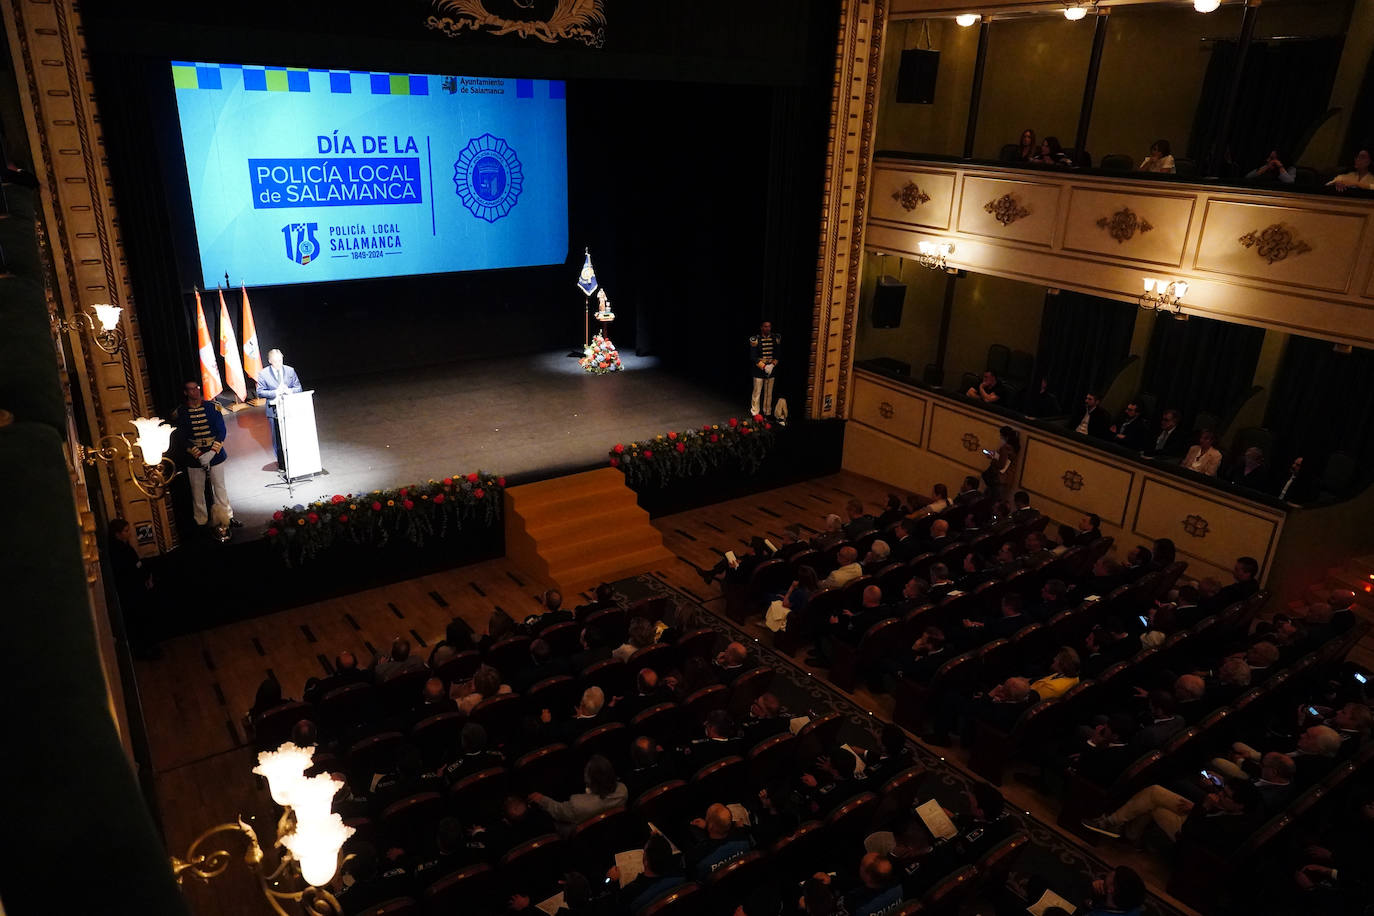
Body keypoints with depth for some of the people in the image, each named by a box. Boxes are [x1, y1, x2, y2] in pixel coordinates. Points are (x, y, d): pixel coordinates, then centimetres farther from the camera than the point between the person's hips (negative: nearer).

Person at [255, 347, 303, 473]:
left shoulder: (290, 371, 4)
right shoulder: (264, 374, -2)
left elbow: (298, 388, 6)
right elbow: (260, 392, -4)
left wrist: (289, 390, -15)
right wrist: (275, 393, -18)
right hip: (274, 411, -1)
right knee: (277, 439, 5)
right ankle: (281, 464, 15)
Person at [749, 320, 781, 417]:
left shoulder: (776, 338, 3)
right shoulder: (755, 340, -8)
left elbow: (778, 354, 7)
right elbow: (753, 357, -8)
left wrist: (772, 365, -9)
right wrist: (764, 366, -15)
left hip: (772, 370, 3)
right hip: (759, 370, -3)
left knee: (768, 393, 9)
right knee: (757, 393, 0)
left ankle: (767, 413, 20)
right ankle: (755, 413, 9)